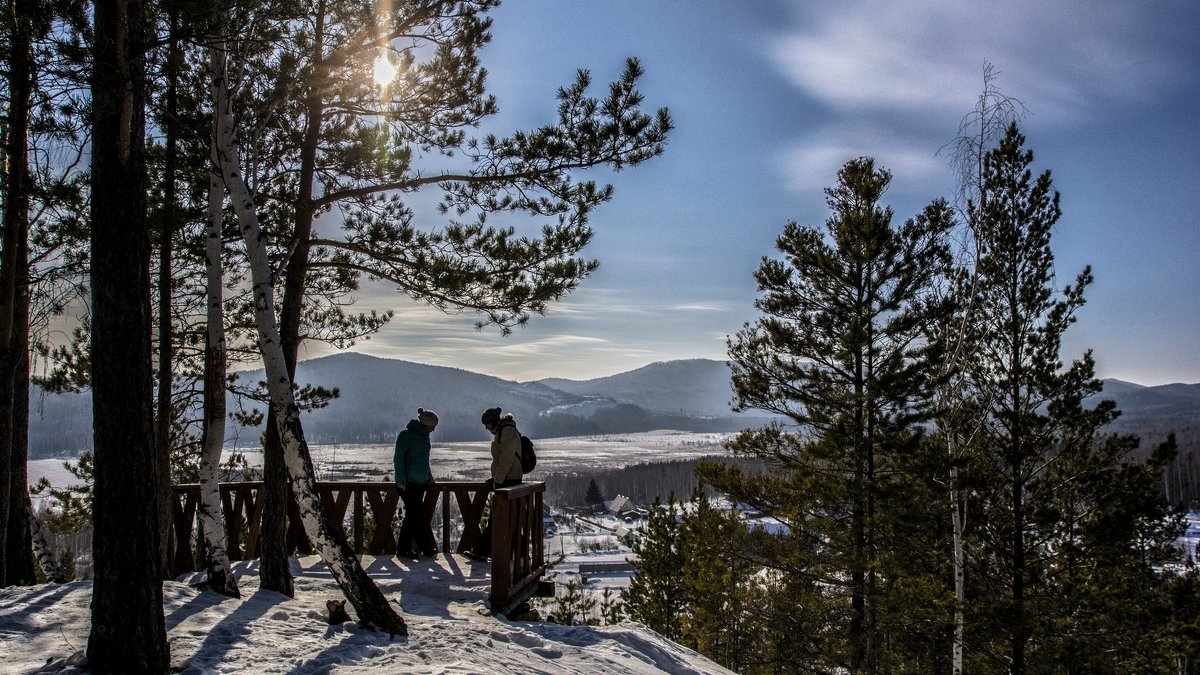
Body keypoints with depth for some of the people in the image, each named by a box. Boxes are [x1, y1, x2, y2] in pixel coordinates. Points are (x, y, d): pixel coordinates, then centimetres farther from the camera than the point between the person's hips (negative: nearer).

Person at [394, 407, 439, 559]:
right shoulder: (406, 435, -12)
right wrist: (401, 480, -17)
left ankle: (403, 549, 14)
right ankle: (426, 548, -1)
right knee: (414, 515, -6)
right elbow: (398, 459, -13)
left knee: (412, 515, 9)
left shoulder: (424, 436, 12)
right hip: (407, 483, -8)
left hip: (420, 482, 8)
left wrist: (429, 476, 17)